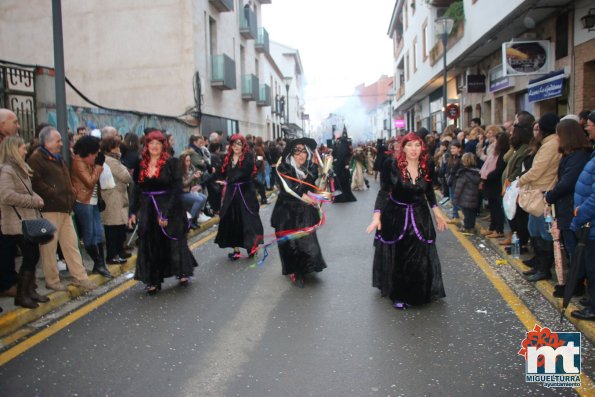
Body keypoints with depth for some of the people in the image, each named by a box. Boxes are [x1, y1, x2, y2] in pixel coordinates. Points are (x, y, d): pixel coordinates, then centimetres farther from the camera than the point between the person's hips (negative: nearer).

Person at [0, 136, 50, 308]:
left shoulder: (20, 168, 16)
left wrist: (37, 198, 2)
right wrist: (33, 201, -19)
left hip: (27, 221, 10)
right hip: (18, 224, -9)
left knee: (32, 256, 12)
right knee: (30, 257, -5)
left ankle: (30, 291, 23)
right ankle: (21, 295, 7)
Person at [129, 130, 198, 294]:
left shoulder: (171, 162, -7)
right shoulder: (141, 164, 6)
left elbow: (177, 188, -13)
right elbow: (137, 189, 9)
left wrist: (166, 212, -19)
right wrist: (133, 211, 1)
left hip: (170, 209, -4)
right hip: (147, 210, 4)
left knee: (172, 243, 6)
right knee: (151, 246, 7)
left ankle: (183, 272, 26)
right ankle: (153, 281, 16)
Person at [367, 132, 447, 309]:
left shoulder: (426, 167, -3)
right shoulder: (393, 166, -17)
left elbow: (429, 192, 11)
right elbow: (384, 192, -20)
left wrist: (437, 213, 9)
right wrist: (377, 216, -29)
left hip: (420, 218, 4)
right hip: (395, 217, -3)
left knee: (420, 259, 10)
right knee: (397, 258, 8)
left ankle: (418, 294, 29)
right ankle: (398, 295, 22)